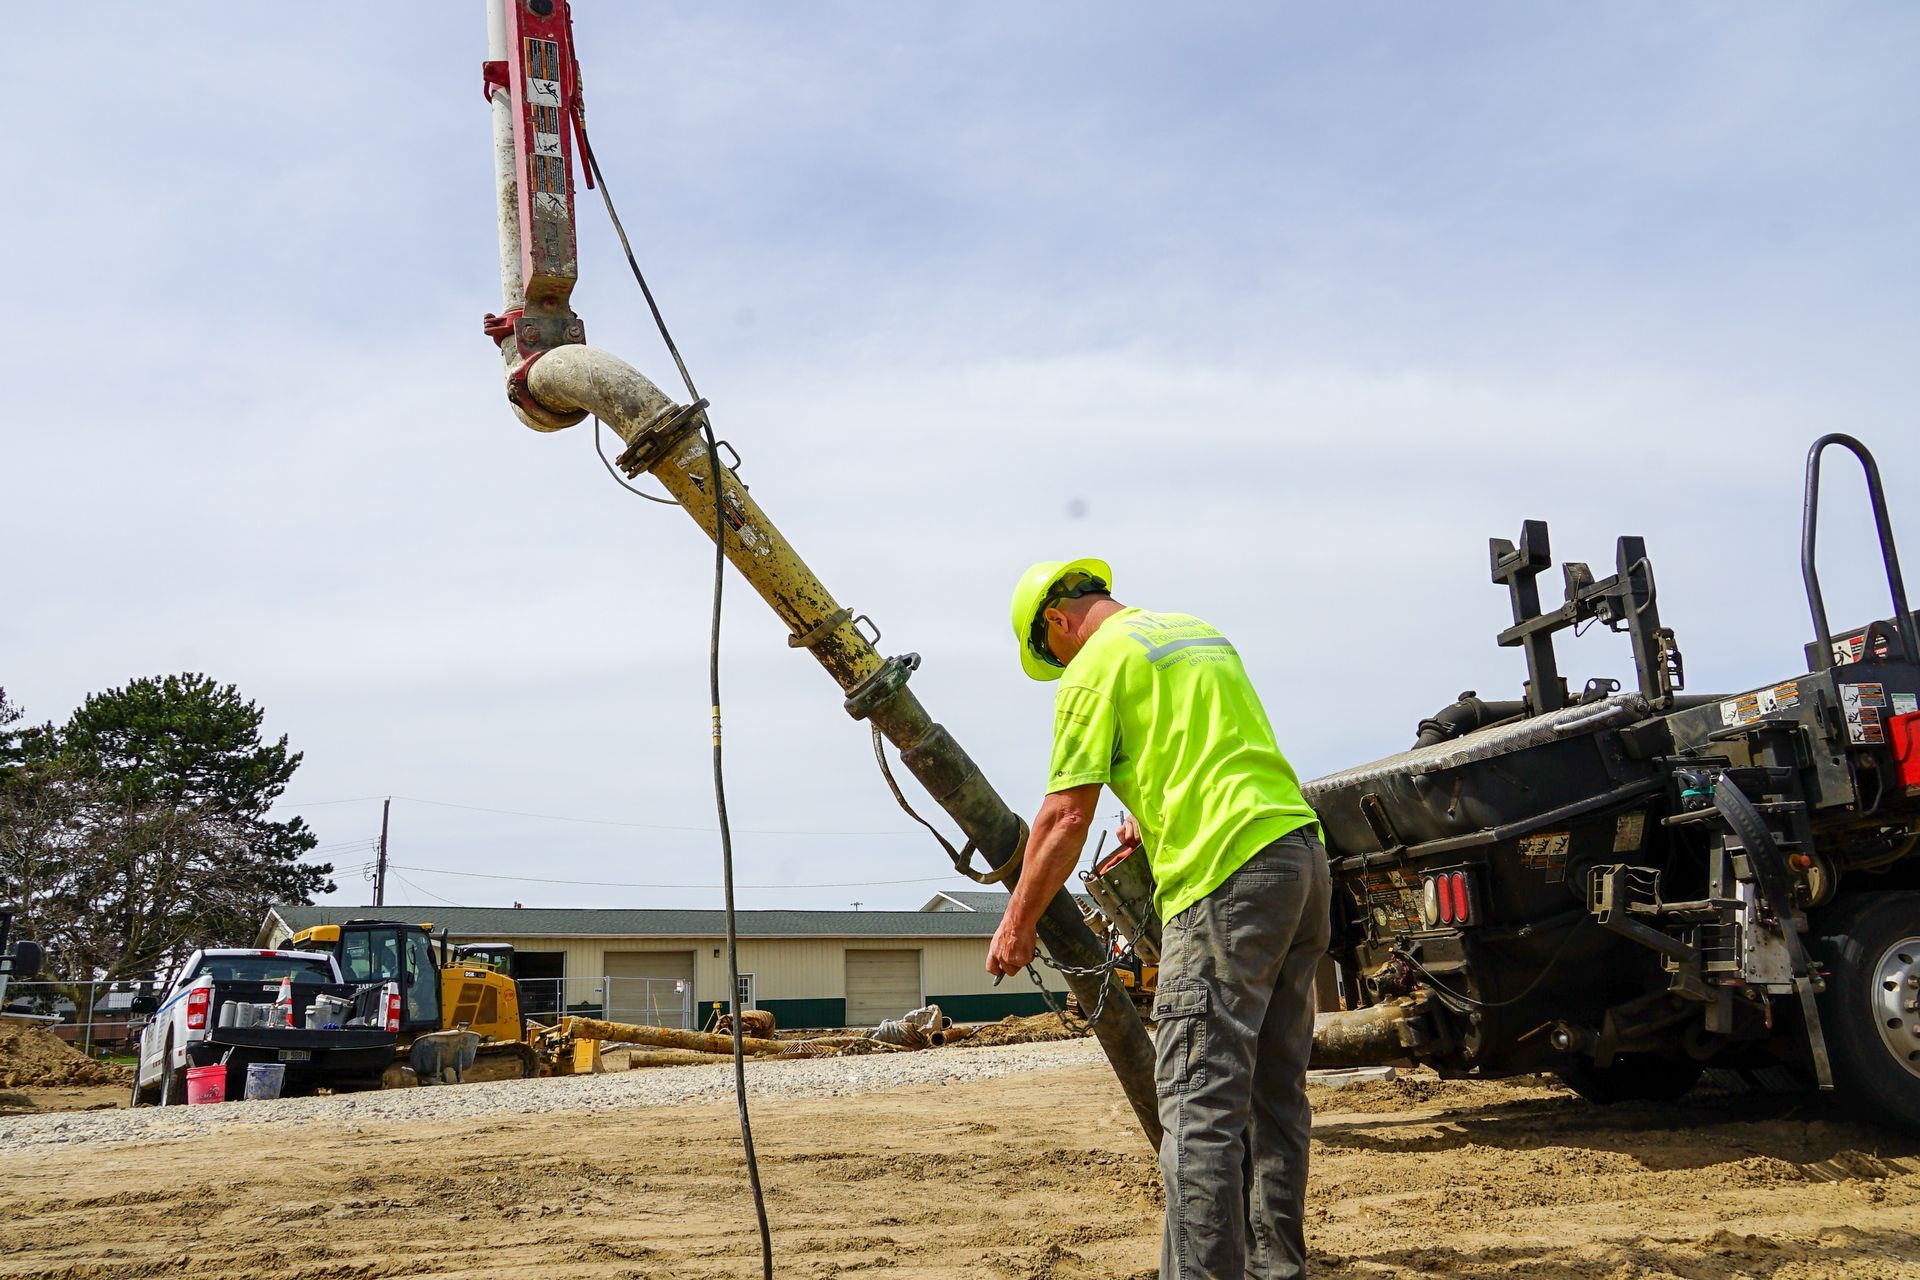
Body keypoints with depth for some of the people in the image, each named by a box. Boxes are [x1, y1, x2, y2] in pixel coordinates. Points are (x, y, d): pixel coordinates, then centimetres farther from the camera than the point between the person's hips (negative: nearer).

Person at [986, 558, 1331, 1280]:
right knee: (1274, 1094, 14)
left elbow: (1066, 816, -6)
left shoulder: (1096, 665, -1)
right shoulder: (1199, 631, 24)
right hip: (1302, 857, 9)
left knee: (1198, 1100, -8)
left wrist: (1017, 923, 3)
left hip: (1227, 876, -9)